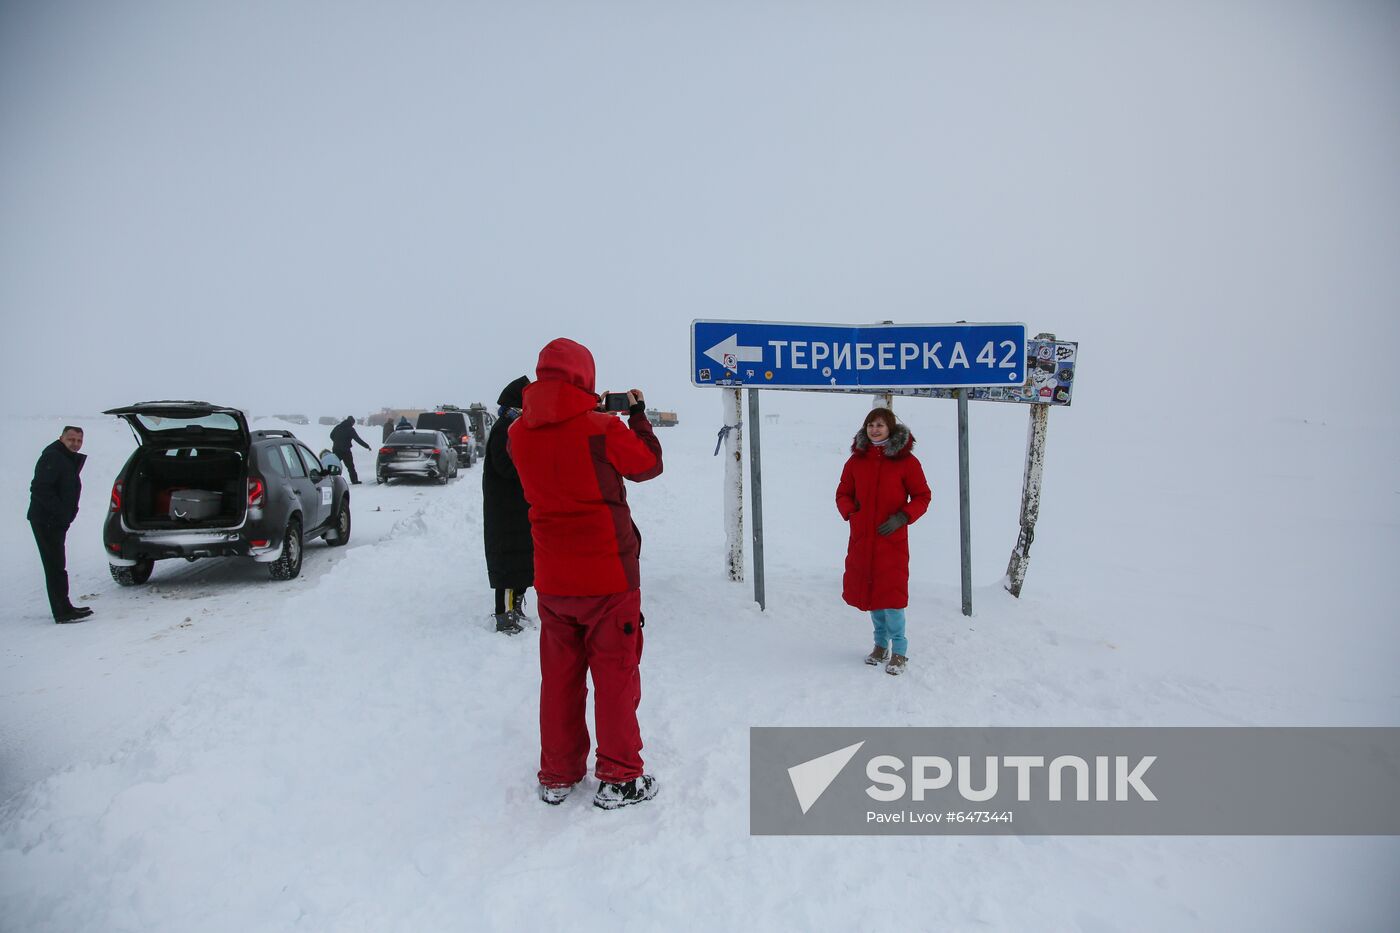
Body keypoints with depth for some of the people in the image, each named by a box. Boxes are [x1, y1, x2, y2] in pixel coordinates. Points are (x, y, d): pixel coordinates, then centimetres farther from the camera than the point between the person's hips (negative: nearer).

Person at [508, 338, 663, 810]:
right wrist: (637, 413, 13)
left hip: (551, 578, 5)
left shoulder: (519, 434, -1)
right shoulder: (601, 428, -16)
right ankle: (619, 779, 16)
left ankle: (557, 776, 26)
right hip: (608, 575, -4)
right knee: (615, 675, 7)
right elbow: (648, 463, -1)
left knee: (559, 675, 15)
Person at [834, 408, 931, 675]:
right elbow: (843, 493, 15)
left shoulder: (906, 460, -3)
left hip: (892, 540, -4)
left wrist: (903, 517, -14)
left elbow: (922, 496, 1)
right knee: (870, 592, 11)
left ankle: (899, 651, 10)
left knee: (891, 594, -6)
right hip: (862, 539, 4)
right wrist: (850, 512, -4)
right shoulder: (856, 460, 6)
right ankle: (881, 643, 29)